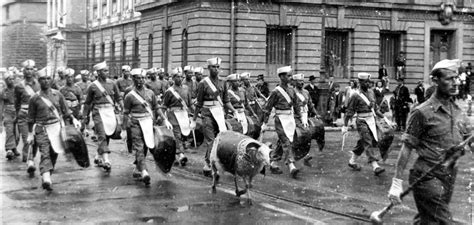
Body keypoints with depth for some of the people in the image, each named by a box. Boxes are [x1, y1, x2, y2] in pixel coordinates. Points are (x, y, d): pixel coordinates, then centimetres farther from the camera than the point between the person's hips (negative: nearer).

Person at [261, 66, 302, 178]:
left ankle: (273, 164, 24)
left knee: (282, 143, 12)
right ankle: (291, 167, -20)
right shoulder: (276, 92, -8)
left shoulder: (291, 91, 11)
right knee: (287, 143, -14)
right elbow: (268, 108, -5)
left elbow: (297, 106, 18)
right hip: (281, 119, -7)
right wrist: (265, 123, -6)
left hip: (291, 118, 7)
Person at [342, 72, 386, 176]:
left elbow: (375, 107, 21)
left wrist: (383, 116, 17)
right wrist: (345, 126, -9)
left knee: (362, 143, 15)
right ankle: (375, 167, -18)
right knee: (368, 144, -12)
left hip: (371, 120, 7)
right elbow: (349, 111, -7)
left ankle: (352, 161, 30)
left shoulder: (371, 92, 10)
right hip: (362, 121, -7)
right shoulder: (356, 96, -10)